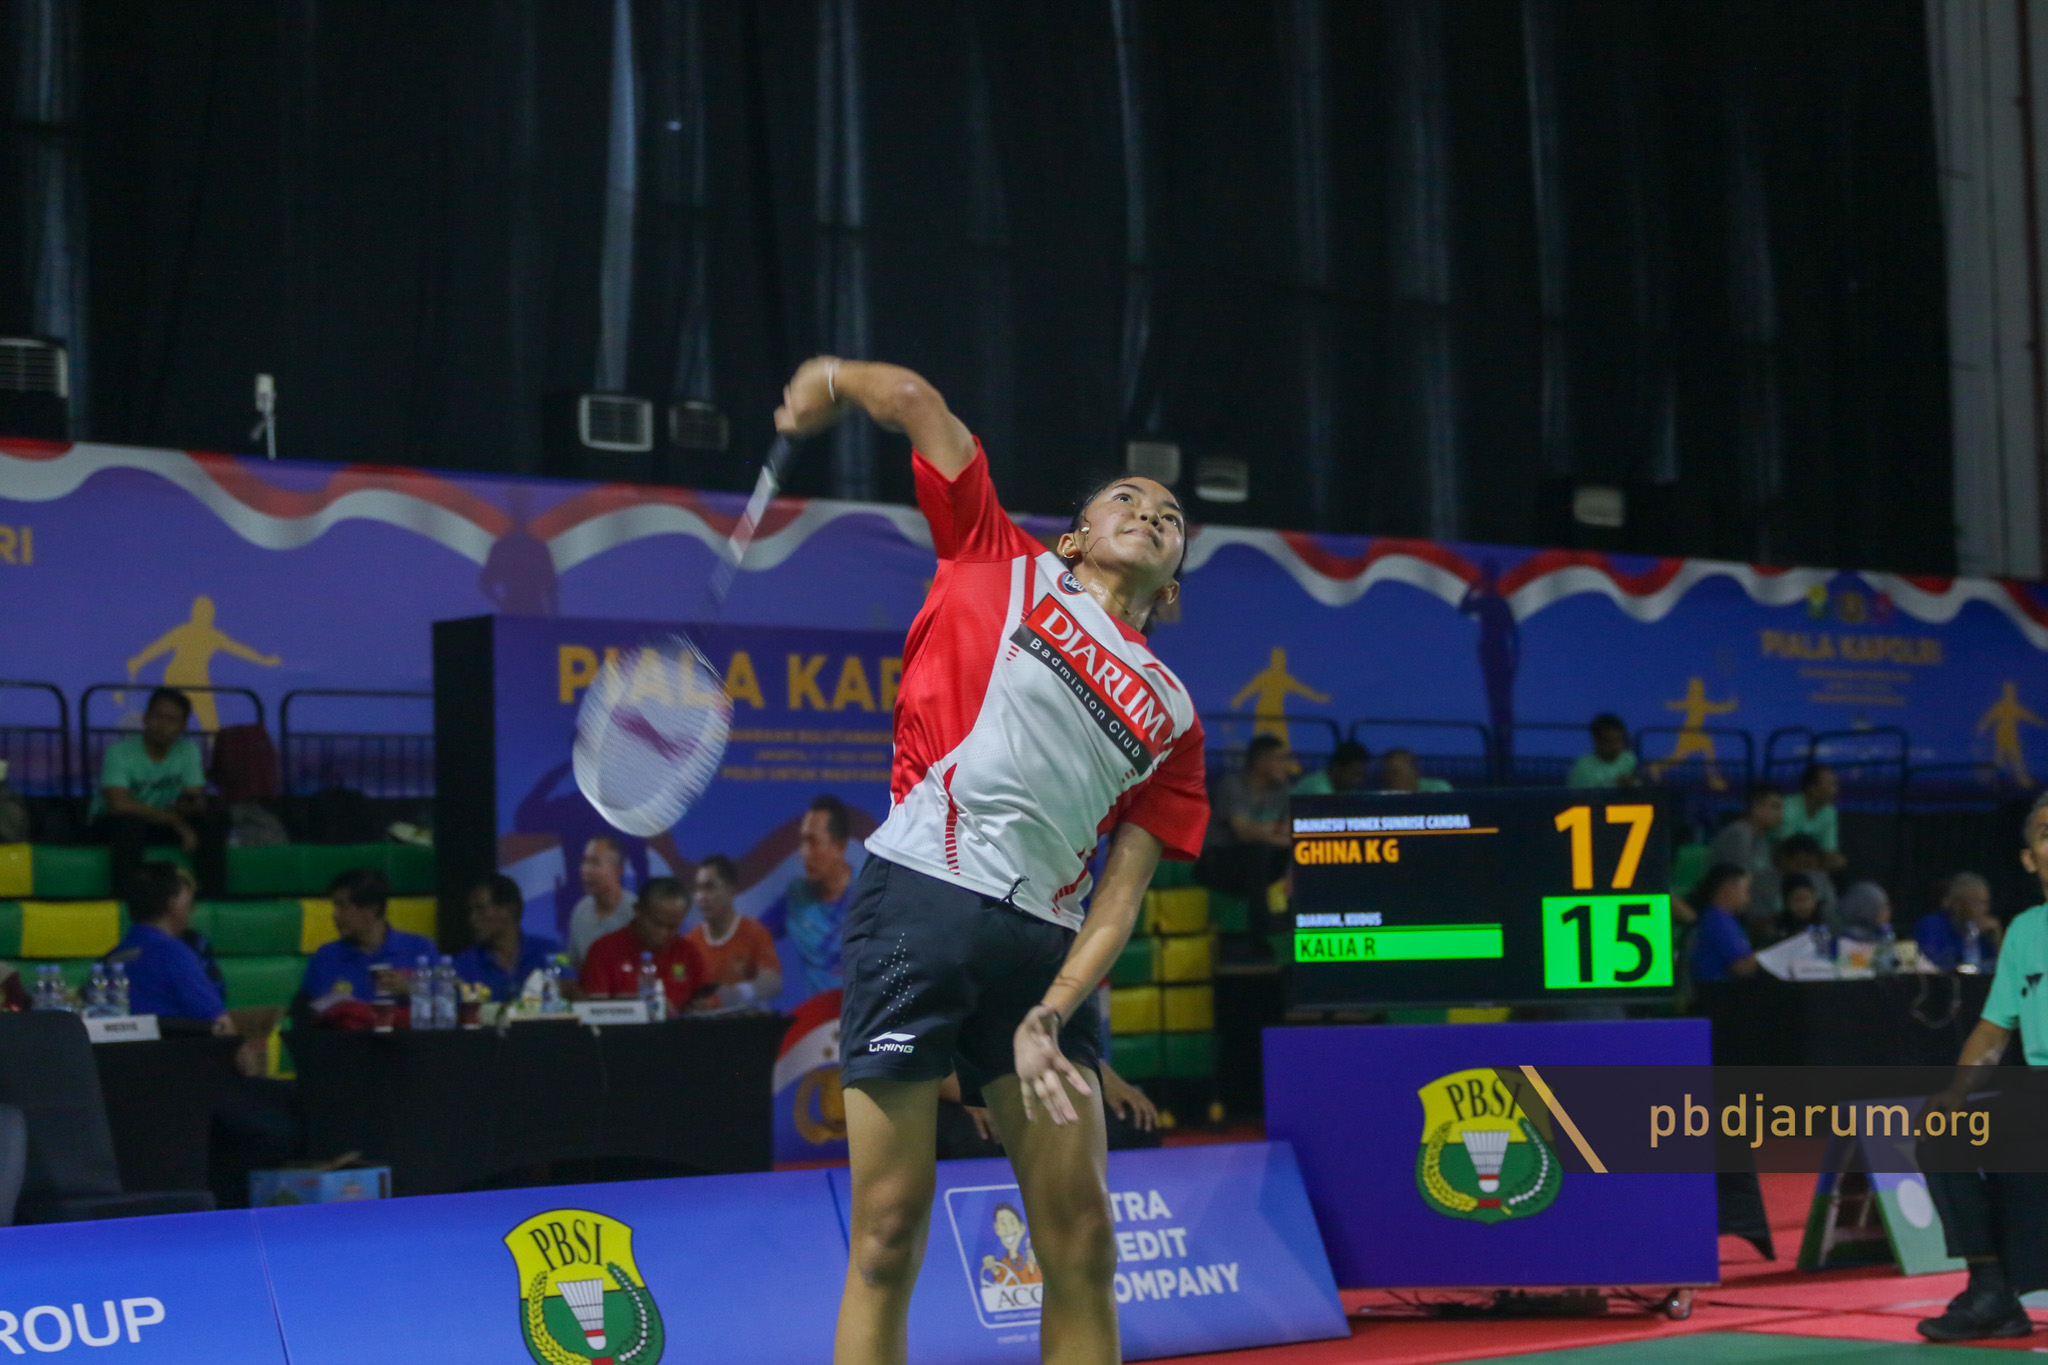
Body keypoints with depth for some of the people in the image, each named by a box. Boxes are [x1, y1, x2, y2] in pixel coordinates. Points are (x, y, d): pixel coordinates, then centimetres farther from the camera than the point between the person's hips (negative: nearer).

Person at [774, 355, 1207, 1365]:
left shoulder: (1171, 715, 19)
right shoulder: (1004, 566, 14)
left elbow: (1122, 890, 9)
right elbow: (915, 401, 12)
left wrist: (1052, 1015, -5)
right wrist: (834, 380, 32)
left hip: (1045, 941, 4)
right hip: (920, 898, -4)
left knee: (1080, 1239, 0)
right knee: (889, 1232, -6)